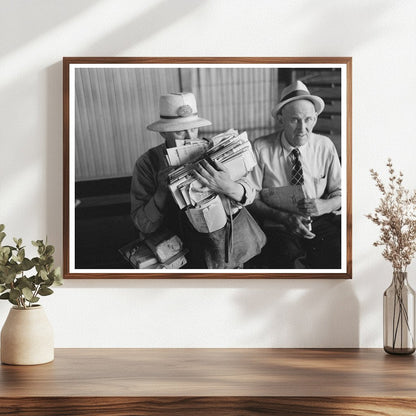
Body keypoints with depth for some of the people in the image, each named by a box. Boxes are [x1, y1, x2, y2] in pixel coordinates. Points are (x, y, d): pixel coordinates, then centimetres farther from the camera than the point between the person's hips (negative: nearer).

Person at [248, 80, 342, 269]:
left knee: (341, 254, -26)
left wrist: (324, 205, -12)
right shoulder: (261, 149, -4)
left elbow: (340, 193, 11)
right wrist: (285, 217, -17)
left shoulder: (325, 146, 5)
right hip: (278, 228, -2)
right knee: (285, 255, -33)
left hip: (321, 224, 3)